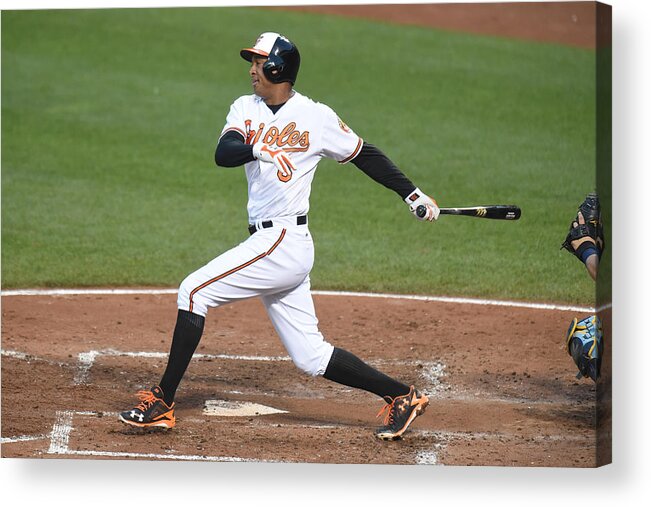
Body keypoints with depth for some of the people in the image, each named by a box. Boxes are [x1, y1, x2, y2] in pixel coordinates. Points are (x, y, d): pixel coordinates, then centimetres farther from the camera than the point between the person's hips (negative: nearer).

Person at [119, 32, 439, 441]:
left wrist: (413, 194, 6)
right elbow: (223, 154, -4)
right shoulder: (246, 108, 13)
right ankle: (401, 396, 15)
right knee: (311, 356, 8)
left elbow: (365, 154, 8)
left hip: (284, 240, -7)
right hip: (271, 242, 7)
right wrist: (258, 148, -26)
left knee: (194, 292, -11)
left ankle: (162, 403, -6)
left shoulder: (316, 117, -2)